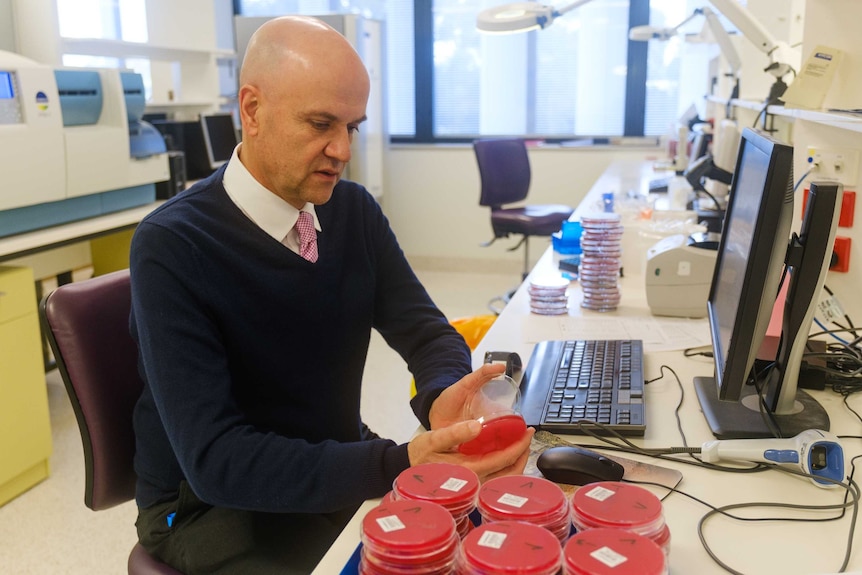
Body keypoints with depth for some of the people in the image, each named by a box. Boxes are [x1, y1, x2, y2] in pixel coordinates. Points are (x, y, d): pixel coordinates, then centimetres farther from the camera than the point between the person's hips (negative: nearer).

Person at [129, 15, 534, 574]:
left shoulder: (354, 209, -4)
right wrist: (400, 465, -39)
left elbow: (427, 332, -3)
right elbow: (214, 459, -27)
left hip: (342, 462, 5)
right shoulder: (172, 247, -21)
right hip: (208, 502, -5)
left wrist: (442, 395, -27)